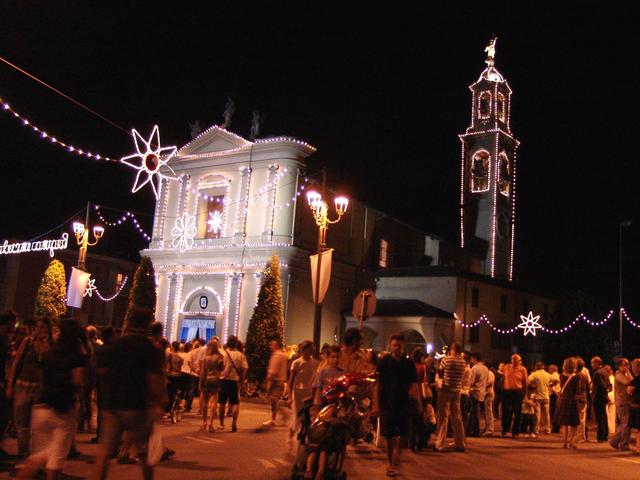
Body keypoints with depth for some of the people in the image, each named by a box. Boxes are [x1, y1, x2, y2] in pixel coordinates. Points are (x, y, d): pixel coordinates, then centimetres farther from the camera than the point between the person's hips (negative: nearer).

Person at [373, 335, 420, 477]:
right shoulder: (384, 363, 0)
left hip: (403, 404, 1)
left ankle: (393, 464, 3)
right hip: (387, 404, 0)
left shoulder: (409, 364, 4)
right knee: (389, 436, 5)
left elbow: (414, 385, 5)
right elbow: (377, 385, -1)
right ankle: (390, 463, 20)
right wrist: (376, 405, -6)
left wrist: (419, 404, -1)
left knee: (397, 436, -3)